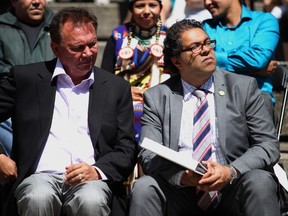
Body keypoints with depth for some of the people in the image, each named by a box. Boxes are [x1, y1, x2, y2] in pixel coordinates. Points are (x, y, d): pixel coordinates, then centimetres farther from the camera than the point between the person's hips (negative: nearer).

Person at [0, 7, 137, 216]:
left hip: (91, 179, 1)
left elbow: (127, 150, 11)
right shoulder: (26, 78, 11)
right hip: (40, 175, -1)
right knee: (38, 198, -36)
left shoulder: (117, 87, 15)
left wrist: (97, 171, -8)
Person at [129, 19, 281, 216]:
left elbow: (269, 145, 1)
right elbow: (149, 156, 1)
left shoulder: (244, 87, 7)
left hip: (234, 187, 0)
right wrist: (182, 176, -20)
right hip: (180, 190, 1)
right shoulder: (156, 97, 8)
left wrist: (231, 171, -17)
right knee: (144, 188, -29)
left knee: (260, 181, -32)